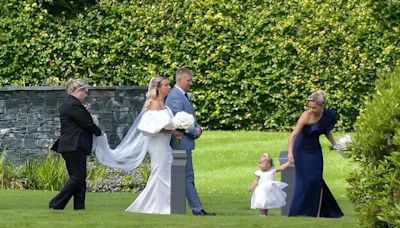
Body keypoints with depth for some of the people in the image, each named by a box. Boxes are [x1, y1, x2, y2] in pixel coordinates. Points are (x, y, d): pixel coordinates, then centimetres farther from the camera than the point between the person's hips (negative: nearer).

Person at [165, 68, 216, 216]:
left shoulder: (184, 95, 17)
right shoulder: (175, 97, -16)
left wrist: (198, 127, 4)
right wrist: (194, 132, -10)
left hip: (184, 143, 10)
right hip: (181, 142, -10)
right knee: (188, 176, -7)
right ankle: (197, 209, -7)